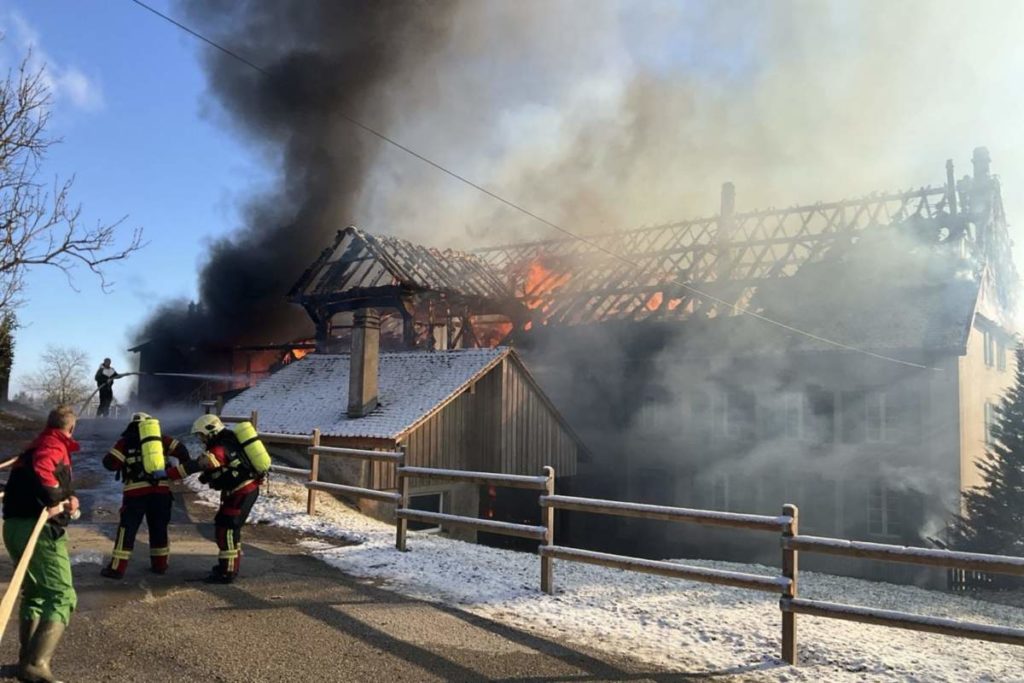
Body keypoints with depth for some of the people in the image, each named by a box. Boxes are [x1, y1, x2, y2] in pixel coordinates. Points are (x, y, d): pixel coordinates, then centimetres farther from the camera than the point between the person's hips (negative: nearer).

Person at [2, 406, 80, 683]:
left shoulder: (36, 445, 22)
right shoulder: (55, 445, -8)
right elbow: (41, 470, -30)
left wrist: (67, 499, 9)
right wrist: (56, 499, -22)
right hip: (39, 529, -10)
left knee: (34, 594, 22)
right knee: (62, 596, -7)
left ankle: (27, 659, 28)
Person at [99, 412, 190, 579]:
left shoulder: (125, 442, 4)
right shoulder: (159, 439, 10)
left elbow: (109, 463, -3)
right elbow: (181, 450, 9)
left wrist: (123, 465, 17)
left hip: (136, 492, -2)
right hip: (160, 490, 2)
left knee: (127, 530, 6)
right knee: (159, 529, 15)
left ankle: (117, 569, 7)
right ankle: (160, 565, 21)